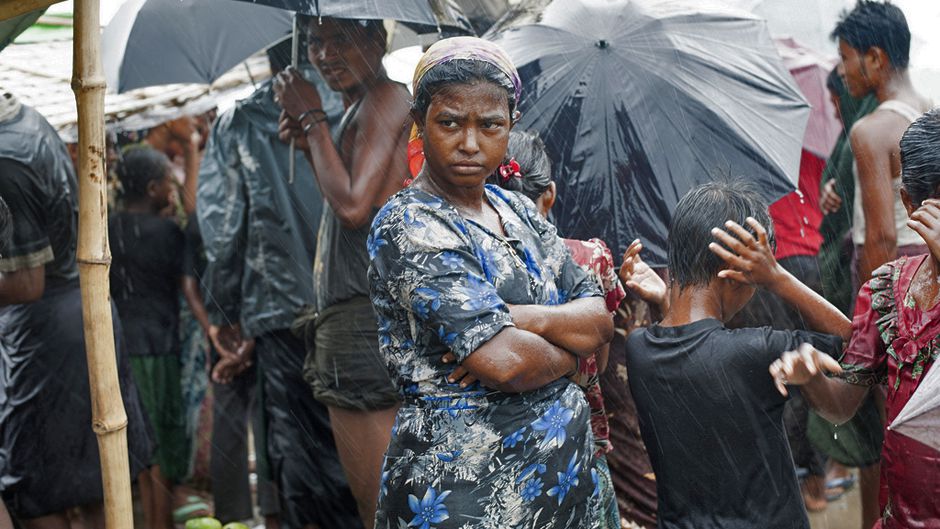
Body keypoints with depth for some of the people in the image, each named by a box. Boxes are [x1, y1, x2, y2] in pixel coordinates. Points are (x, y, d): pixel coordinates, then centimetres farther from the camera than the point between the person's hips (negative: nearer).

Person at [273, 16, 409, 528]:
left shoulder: (387, 98, -10)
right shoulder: (362, 109, 19)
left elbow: (353, 206, -19)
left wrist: (311, 119, -9)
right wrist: (310, 145, 11)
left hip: (365, 316, -11)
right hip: (345, 316, 11)